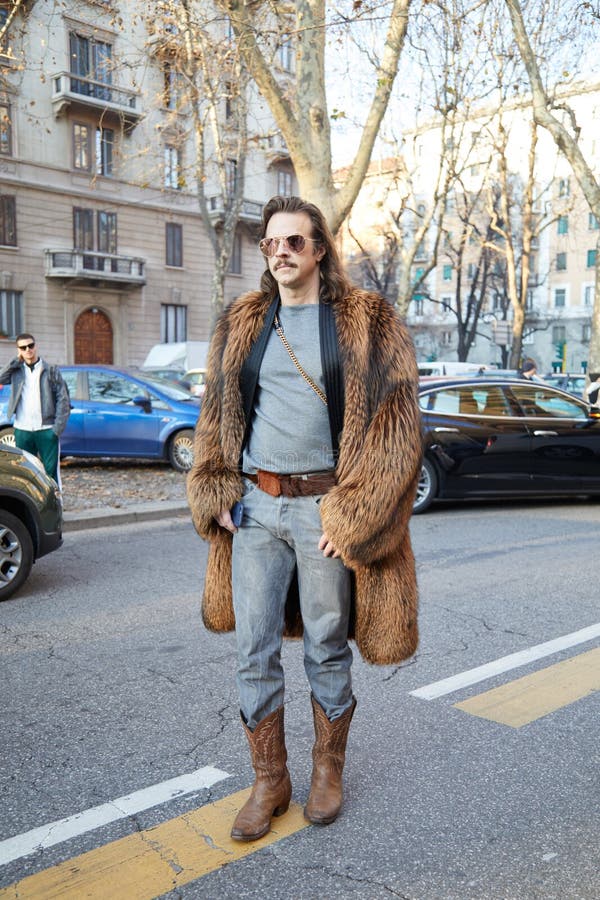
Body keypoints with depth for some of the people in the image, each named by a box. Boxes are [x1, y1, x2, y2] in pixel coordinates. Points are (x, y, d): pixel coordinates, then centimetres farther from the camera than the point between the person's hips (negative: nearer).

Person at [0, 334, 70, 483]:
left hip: (46, 430, -2)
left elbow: (63, 400, -1)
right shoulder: (15, 371, 10)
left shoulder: (51, 370, 4)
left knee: (51, 471, 0)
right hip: (22, 431, 2)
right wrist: (17, 360, -4)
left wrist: (57, 429, -9)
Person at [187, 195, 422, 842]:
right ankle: (269, 781, 27)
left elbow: (395, 425, -7)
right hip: (254, 505, 4)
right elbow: (216, 418, 14)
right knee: (254, 652, 7)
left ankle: (328, 771, 34)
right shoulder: (241, 324, 11)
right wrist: (215, 493, 2)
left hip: (325, 509, -3)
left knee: (327, 649, 11)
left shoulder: (369, 325, -1)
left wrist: (353, 514, -13)